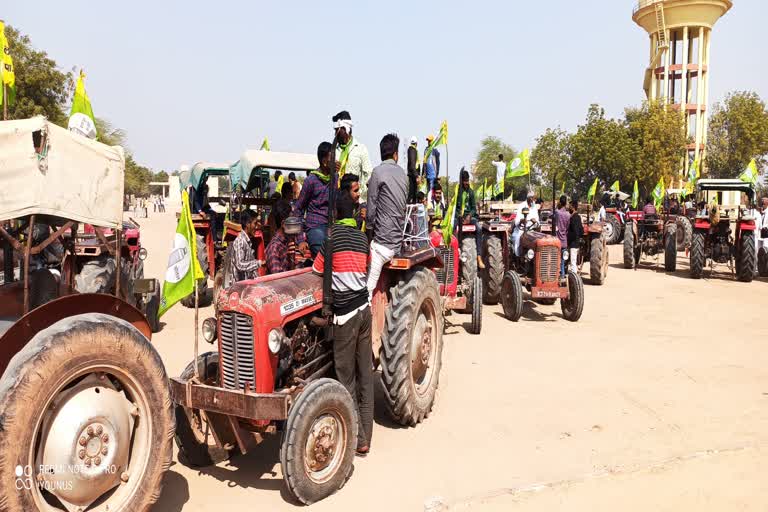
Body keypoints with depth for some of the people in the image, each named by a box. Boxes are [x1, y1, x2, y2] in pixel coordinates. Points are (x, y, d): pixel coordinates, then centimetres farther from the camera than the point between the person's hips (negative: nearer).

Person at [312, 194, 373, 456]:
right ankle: (365, 436, 18)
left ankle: (358, 441, 5)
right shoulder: (363, 238, 11)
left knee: (347, 380, 1)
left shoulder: (333, 234, -6)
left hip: (345, 312, -6)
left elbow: (317, 270, -1)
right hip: (364, 307, 6)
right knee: (365, 376, 10)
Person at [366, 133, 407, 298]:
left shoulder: (378, 172, -9)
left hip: (382, 242, -8)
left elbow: (371, 209, -10)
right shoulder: (402, 174, 11)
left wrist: (368, 233, 3)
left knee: (367, 288, -11)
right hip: (398, 239, 8)